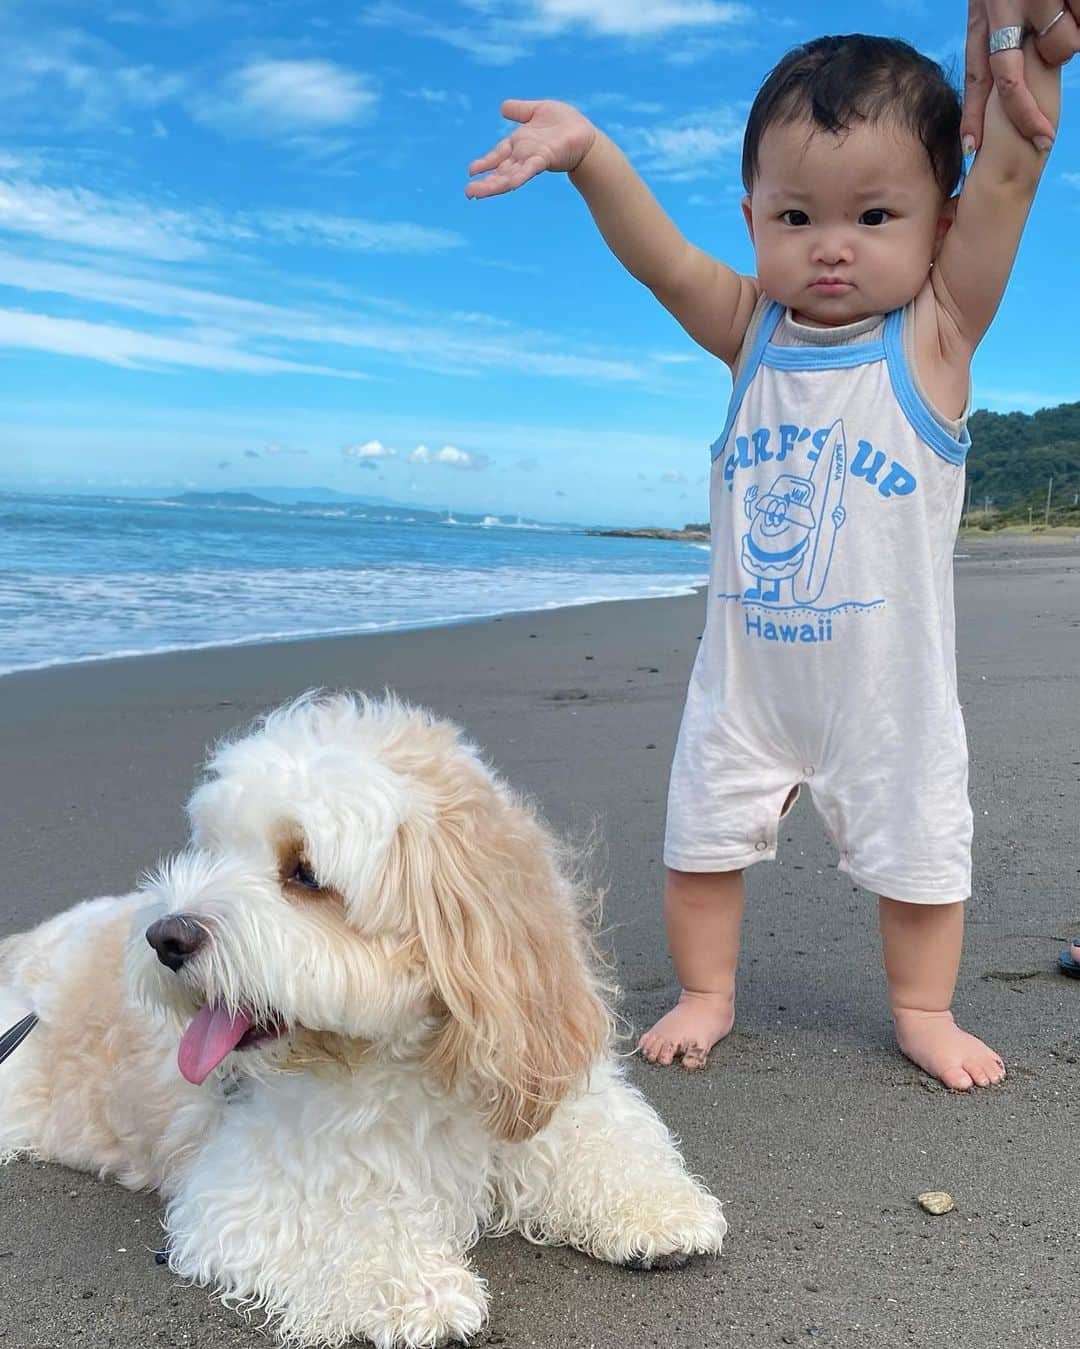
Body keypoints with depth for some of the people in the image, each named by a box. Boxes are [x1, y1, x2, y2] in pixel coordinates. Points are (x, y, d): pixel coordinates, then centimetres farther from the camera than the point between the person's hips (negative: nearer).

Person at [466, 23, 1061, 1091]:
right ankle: (705, 994, 31)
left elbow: (1010, 168, -18)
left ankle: (923, 1010, 34)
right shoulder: (751, 331, -1)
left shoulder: (938, 328, -8)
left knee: (916, 849, 11)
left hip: (889, 681, -2)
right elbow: (659, 255, -15)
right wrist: (586, 153, -30)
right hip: (745, 675, 2)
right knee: (702, 840, 10)